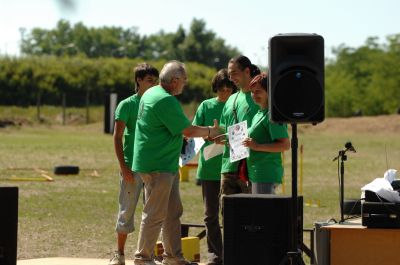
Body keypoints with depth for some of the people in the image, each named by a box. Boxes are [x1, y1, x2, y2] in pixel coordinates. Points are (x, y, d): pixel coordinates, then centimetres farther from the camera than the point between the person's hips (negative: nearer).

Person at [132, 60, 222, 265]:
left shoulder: (151, 93, 13)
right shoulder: (166, 101, -21)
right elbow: (188, 131, -19)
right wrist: (211, 131, -3)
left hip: (167, 165, 11)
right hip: (157, 166, -11)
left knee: (173, 212, 15)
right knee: (155, 214, -3)